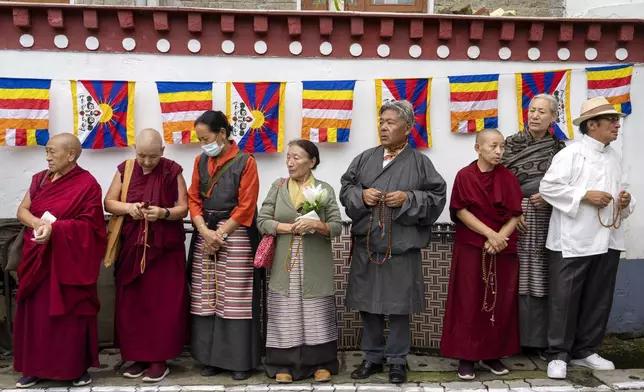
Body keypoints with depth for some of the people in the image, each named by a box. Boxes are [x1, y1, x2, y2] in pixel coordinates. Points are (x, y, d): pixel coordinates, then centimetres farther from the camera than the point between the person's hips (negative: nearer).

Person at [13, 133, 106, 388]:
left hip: (70, 259, -5)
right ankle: (35, 367, 21)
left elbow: (90, 224, -14)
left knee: (71, 314, 2)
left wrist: (55, 228, -24)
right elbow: (22, 210, 7)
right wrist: (39, 223, -14)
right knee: (36, 312, 8)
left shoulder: (87, 184, -9)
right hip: (38, 258, 6)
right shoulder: (40, 179, 10)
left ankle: (78, 367, 16)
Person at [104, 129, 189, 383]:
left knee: (163, 303, -1)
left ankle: (159, 360, 9)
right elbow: (109, 203, 6)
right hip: (131, 247, 3)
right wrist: (128, 207, -14)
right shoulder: (125, 170, 5)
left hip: (165, 248, -3)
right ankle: (137, 356, 18)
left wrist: (163, 213, -23)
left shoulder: (172, 171, -3)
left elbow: (183, 208, -3)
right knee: (131, 303, 5)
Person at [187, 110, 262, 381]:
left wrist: (219, 234, -12)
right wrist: (205, 232, -9)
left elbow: (245, 207, -9)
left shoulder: (245, 162, -6)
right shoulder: (200, 162, 10)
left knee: (235, 300, -2)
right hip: (205, 233, 5)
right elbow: (194, 199, 7)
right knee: (206, 299, 6)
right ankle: (212, 358, 17)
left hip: (235, 235, -5)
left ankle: (241, 361, 9)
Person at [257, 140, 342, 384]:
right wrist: (290, 228, -12)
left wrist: (317, 225, -19)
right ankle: (284, 364, 13)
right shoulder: (278, 187, 6)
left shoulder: (325, 189, 3)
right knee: (285, 313, 2)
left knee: (317, 312, 2)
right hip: (285, 263, 1)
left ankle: (320, 362, 15)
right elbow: (262, 221, 1)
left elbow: (337, 227, 0)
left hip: (316, 265, -1)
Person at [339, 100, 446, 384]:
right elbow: (345, 188, 11)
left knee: (398, 307, 4)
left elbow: (437, 197, -3)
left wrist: (408, 198, -16)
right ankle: (372, 357, 26)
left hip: (402, 247, -3)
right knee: (367, 304, 10)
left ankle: (397, 361, 20)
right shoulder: (365, 158, 10)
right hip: (366, 245, 3)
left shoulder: (419, 162, 1)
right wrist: (361, 195, -9)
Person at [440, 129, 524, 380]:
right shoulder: (465, 176, -2)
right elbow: (461, 211, -8)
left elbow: (515, 215, 1)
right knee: (469, 302, -2)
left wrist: (500, 237, -15)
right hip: (471, 248, -3)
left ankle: (493, 355, 17)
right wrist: (489, 233, -15)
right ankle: (466, 357, 6)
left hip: (503, 249, 3)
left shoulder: (508, 178, 5)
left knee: (500, 303, 5)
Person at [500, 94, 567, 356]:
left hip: (547, 220, 2)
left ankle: (538, 340, 13)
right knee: (516, 278, -2)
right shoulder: (510, 144, 3)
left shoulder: (558, 147, 9)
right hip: (515, 217, -2)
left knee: (540, 280, 3)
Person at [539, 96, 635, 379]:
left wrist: (625, 202, 0)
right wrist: (585, 195, -18)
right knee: (565, 300, 0)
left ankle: (584, 351, 25)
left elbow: (619, 191, 22)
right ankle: (558, 354, 11)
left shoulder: (614, 157, 14)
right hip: (573, 240, -7)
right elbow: (547, 187, -14)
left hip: (607, 239, 7)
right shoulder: (571, 153, -7)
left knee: (598, 300, 12)